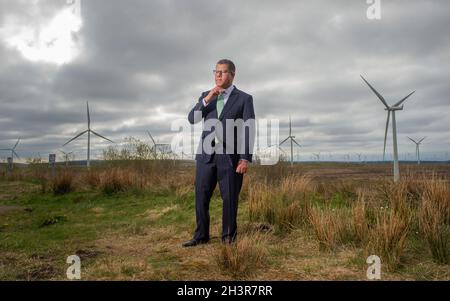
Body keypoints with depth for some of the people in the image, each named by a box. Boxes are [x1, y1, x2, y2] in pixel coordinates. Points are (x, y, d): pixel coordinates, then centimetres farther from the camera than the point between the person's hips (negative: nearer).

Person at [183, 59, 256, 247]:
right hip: (206, 155, 4)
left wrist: (246, 159, -13)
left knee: (230, 198, 2)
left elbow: (249, 131, -5)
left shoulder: (244, 99, 1)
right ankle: (201, 236, 18)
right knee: (201, 197, 5)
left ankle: (228, 237, 18)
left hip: (230, 157, -3)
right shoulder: (206, 96, 14)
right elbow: (192, 119, 1)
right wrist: (207, 100, -13)